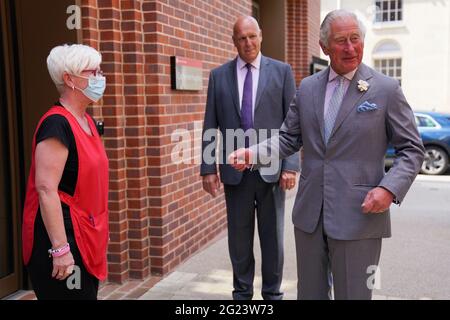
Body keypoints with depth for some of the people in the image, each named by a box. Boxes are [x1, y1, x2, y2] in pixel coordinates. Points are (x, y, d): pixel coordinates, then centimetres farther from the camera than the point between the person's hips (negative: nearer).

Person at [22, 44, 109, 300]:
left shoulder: (88, 122, 11)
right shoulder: (57, 124, -17)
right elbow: (46, 189, -23)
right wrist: (60, 248, -25)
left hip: (86, 237, 9)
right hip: (63, 238, -9)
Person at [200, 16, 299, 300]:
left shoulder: (282, 71, 2)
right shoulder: (219, 75, 6)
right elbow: (210, 126, 5)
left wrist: (291, 165, -9)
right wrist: (209, 168, -1)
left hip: (271, 168, -1)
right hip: (235, 170, 1)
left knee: (273, 237, 9)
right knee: (239, 237, 10)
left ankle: (272, 293, 25)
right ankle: (242, 292, 27)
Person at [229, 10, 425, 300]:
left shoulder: (386, 89, -4)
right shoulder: (307, 87, 8)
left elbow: (412, 149, -1)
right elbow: (289, 138, 11)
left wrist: (390, 189, -17)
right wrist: (253, 154, -6)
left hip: (359, 215, -4)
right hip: (309, 214, 4)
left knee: (353, 294, 6)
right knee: (310, 292, 16)